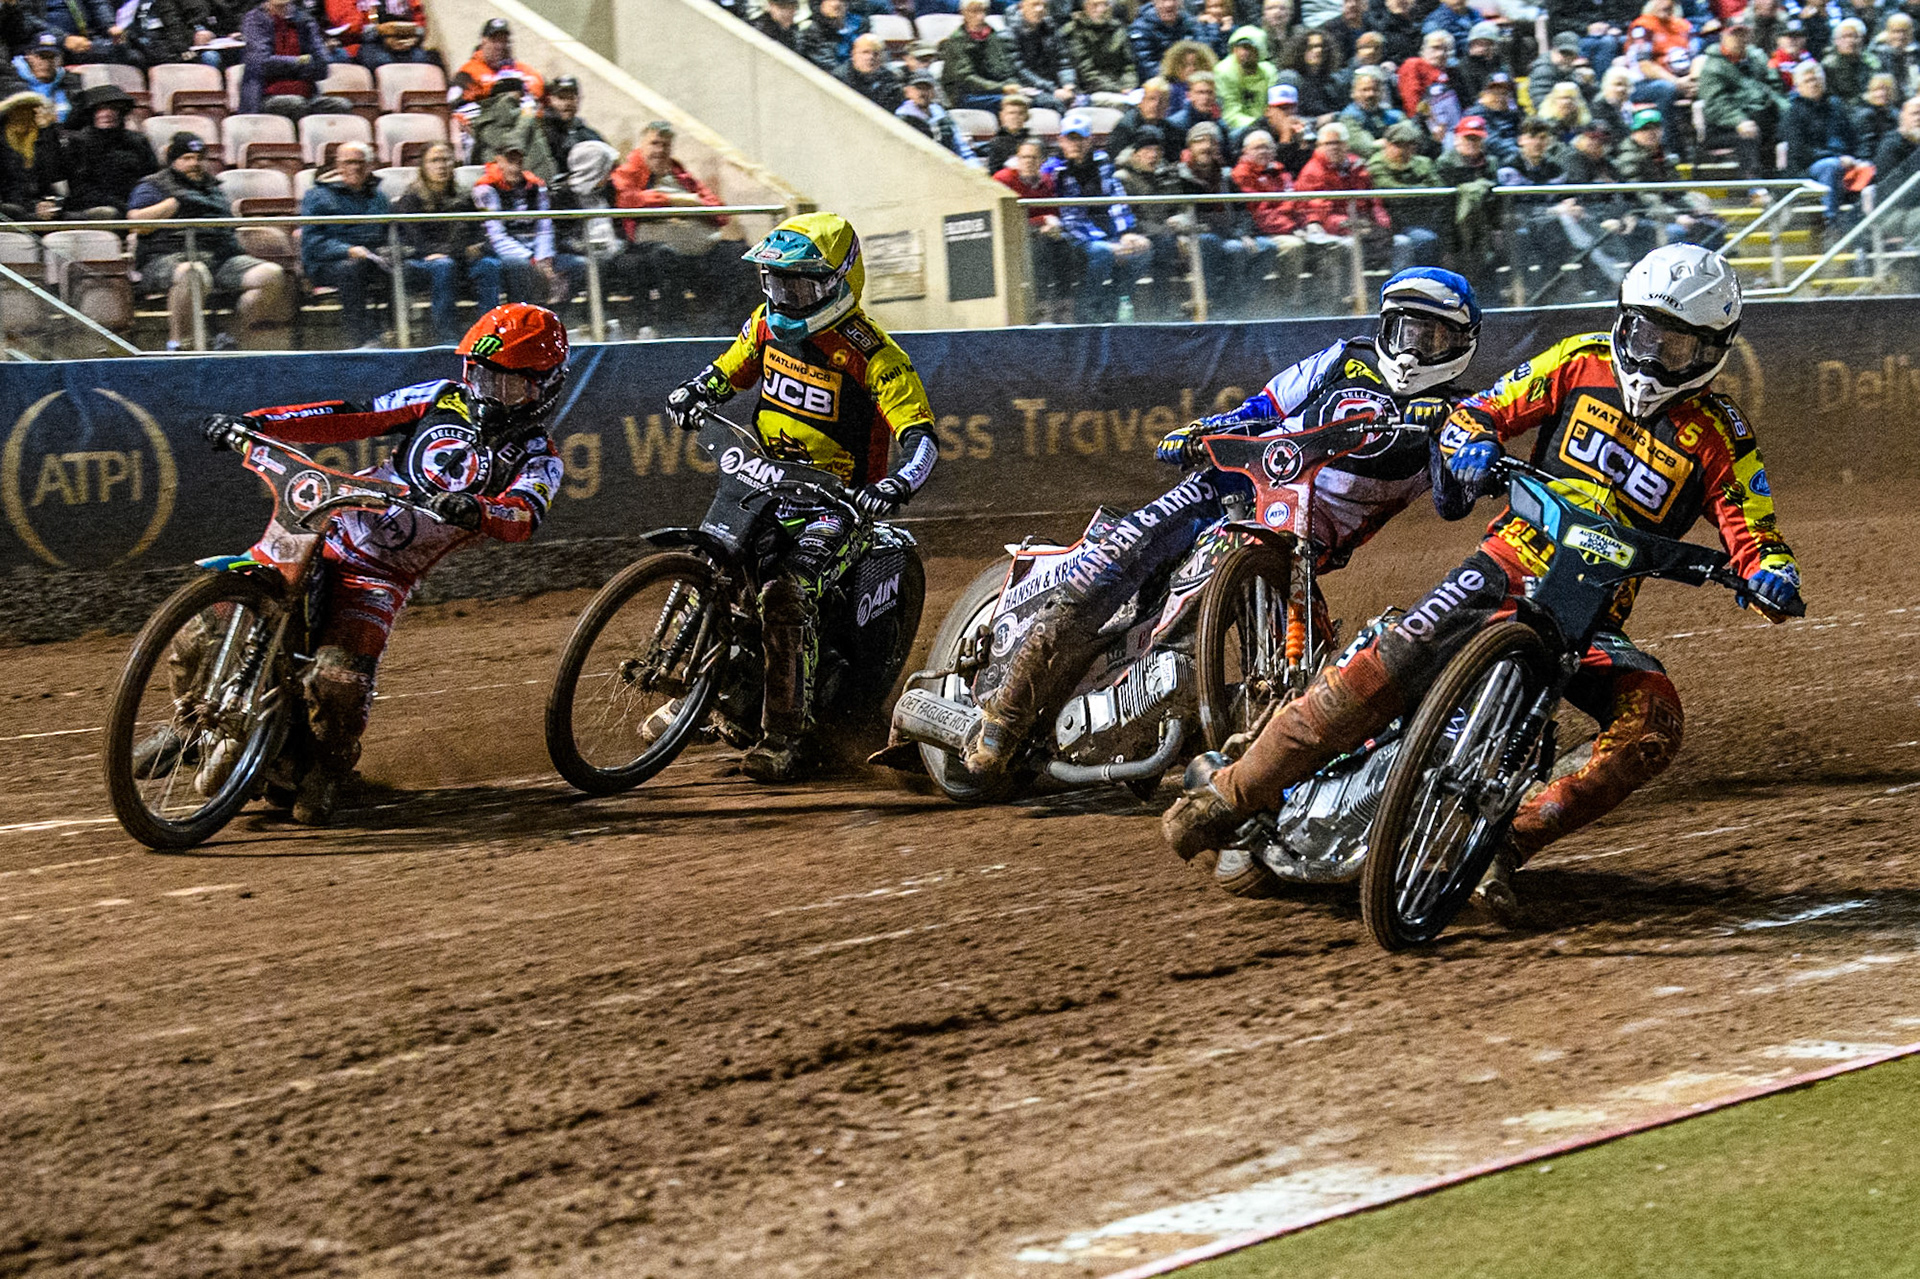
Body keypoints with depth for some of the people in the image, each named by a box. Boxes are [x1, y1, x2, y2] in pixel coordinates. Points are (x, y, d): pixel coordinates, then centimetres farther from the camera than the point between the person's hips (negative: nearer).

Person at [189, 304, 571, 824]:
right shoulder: (443, 399, 9)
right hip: (328, 533, 3)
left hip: (383, 575, -3)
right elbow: (352, 418, 6)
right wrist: (256, 422, -4)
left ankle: (327, 771, 3)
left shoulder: (538, 460, -1)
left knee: (340, 680, -25)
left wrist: (475, 510, -45)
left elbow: (523, 517, -21)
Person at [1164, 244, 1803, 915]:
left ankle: (1511, 840, -24)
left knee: (1654, 722, -28)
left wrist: (1770, 572, -23)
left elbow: (1752, 532, 1)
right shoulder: (1582, 363, 5)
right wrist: (1471, 440, -16)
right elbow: (1478, 410, 8)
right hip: (1508, 566, 0)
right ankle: (1230, 792, -8)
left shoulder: (1720, 435, 2)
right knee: (1381, 671, -20)